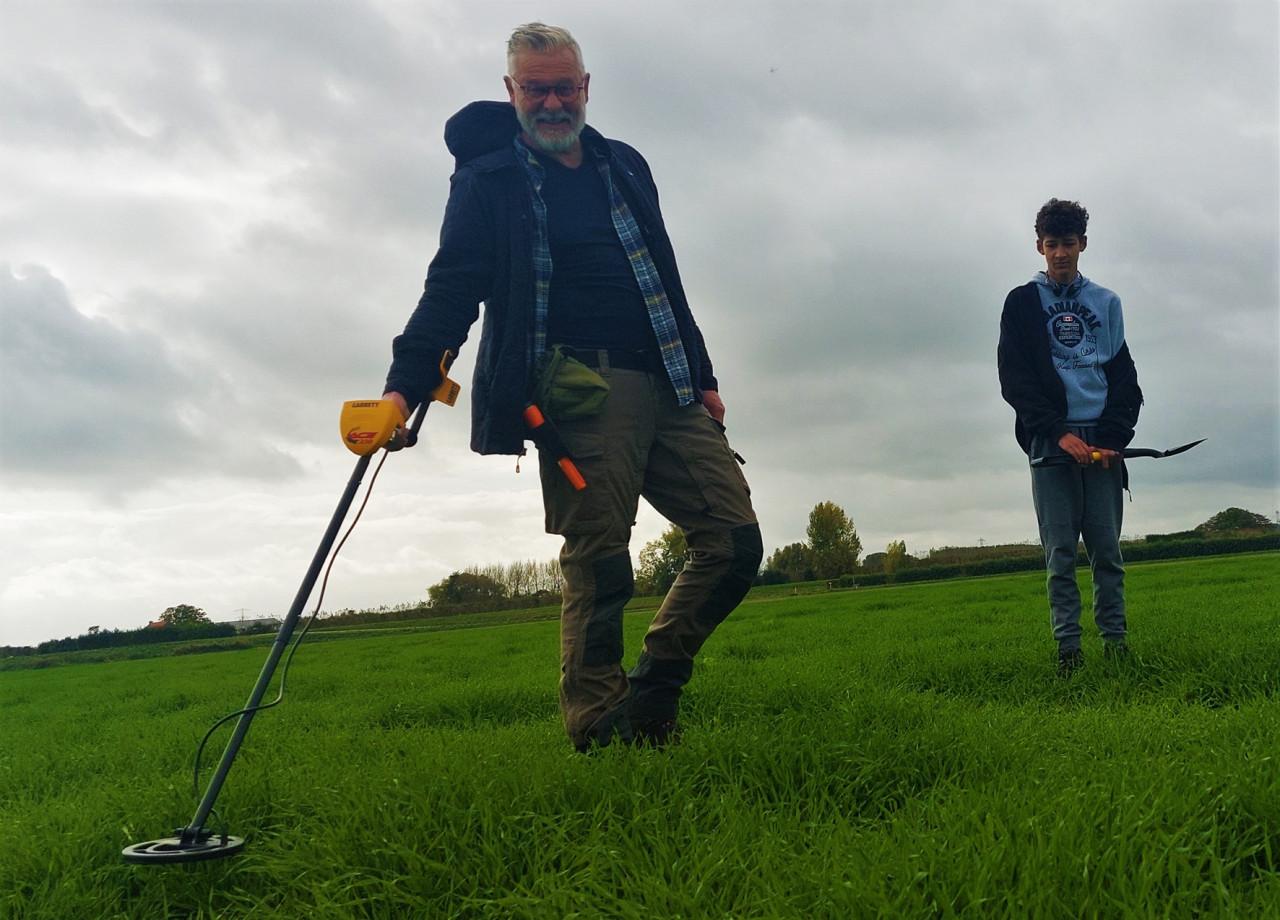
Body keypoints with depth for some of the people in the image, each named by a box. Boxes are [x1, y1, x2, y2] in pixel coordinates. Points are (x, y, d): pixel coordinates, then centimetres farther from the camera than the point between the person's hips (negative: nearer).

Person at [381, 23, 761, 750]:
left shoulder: (626, 167, 22)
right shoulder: (488, 180, 6)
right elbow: (451, 293, -4)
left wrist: (703, 377, 19)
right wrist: (405, 388, -18)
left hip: (667, 391, 6)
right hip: (581, 392, -6)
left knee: (736, 539, 0)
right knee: (600, 570, -8)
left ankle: (651, 701, 12)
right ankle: (599, 741, 2)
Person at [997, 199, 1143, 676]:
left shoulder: (1105, 302, 16)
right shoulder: (1022, 303, 9)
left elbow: (1124, 375, 10)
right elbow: (1014, 378, 0)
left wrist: (1112, 436, -6)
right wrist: (1058, 432, -12)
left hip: (1101, 439, 2)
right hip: (1050, 440, -2)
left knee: (1107, 546, 1)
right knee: (1060, 550, -2)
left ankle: (1115, 639, 6)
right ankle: (1068, 647, 0)